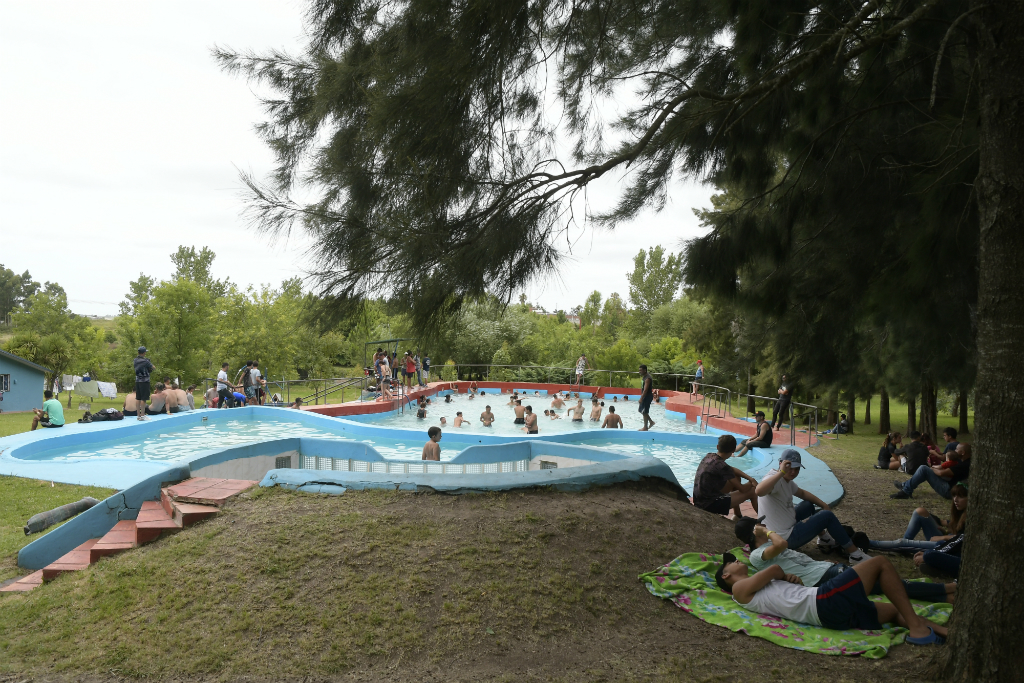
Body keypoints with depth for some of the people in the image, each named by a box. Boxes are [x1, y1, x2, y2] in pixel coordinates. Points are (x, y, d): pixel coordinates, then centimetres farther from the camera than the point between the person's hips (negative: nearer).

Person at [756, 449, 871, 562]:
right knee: (827, 516, -5)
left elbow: (802, 493, 24)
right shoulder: (775, 479, -23)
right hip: (787, 539, -10)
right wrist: (781, 472, -44)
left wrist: (824, 505, 10)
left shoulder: (787, 481, 8)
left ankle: (824, 540, 30)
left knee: (809, 504, 26)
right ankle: (855, 554, 7)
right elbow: (759, 491, -45)